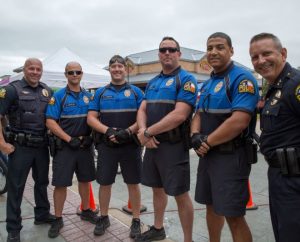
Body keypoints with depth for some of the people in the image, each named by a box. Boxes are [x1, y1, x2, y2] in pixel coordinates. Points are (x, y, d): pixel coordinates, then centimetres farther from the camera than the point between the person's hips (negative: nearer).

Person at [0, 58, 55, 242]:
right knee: (16, 187, 5)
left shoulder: (47, 91, 8)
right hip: (20, 146, -5)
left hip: (42, 146, 5)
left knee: (42, 182, 17)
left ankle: (42, 214, 36)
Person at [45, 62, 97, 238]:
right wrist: (70, 139, -16)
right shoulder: (58, 96, -4)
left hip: (86, 145, 4)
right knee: (61, 183, 1)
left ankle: (86, 211, 32)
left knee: (85, 179, 14)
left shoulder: (89, 96, 8)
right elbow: (50, 122, -10)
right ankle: (58, 219, 18)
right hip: (65, 146, -3)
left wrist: (91, 136, -4)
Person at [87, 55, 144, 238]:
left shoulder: (136, 92, 4)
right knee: (104, 183, 10)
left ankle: (136, 220, 22)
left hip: (131, 145, -1)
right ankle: (104, 217, 30)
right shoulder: (100, 93, 9)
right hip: (106, 145, 2)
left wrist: (128, 132, -18)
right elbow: (91, 118, 3)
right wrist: (108, 131, -14)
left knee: (133, 183, 6)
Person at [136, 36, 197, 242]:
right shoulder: (153, 82, 14)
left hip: (174, 145, -7)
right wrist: (143, 131, -12)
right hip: (152, 144, 7)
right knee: (157, 188, 20)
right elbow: (142, 110, 10)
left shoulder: (186, 79, -9)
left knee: (181, 194, 3)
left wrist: (148, 132, -16)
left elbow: (179, 115, -21)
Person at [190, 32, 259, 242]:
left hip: (231, 156, -8)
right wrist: (195, 136, -9)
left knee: (233, 216, 1)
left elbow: (239, 122, -23)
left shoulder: (242, 78, -13)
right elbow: (199, 114, 13)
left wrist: (207, 142, -15)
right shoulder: (208, 84, 14)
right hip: (207, 154, 8)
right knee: (212, 206, 20)